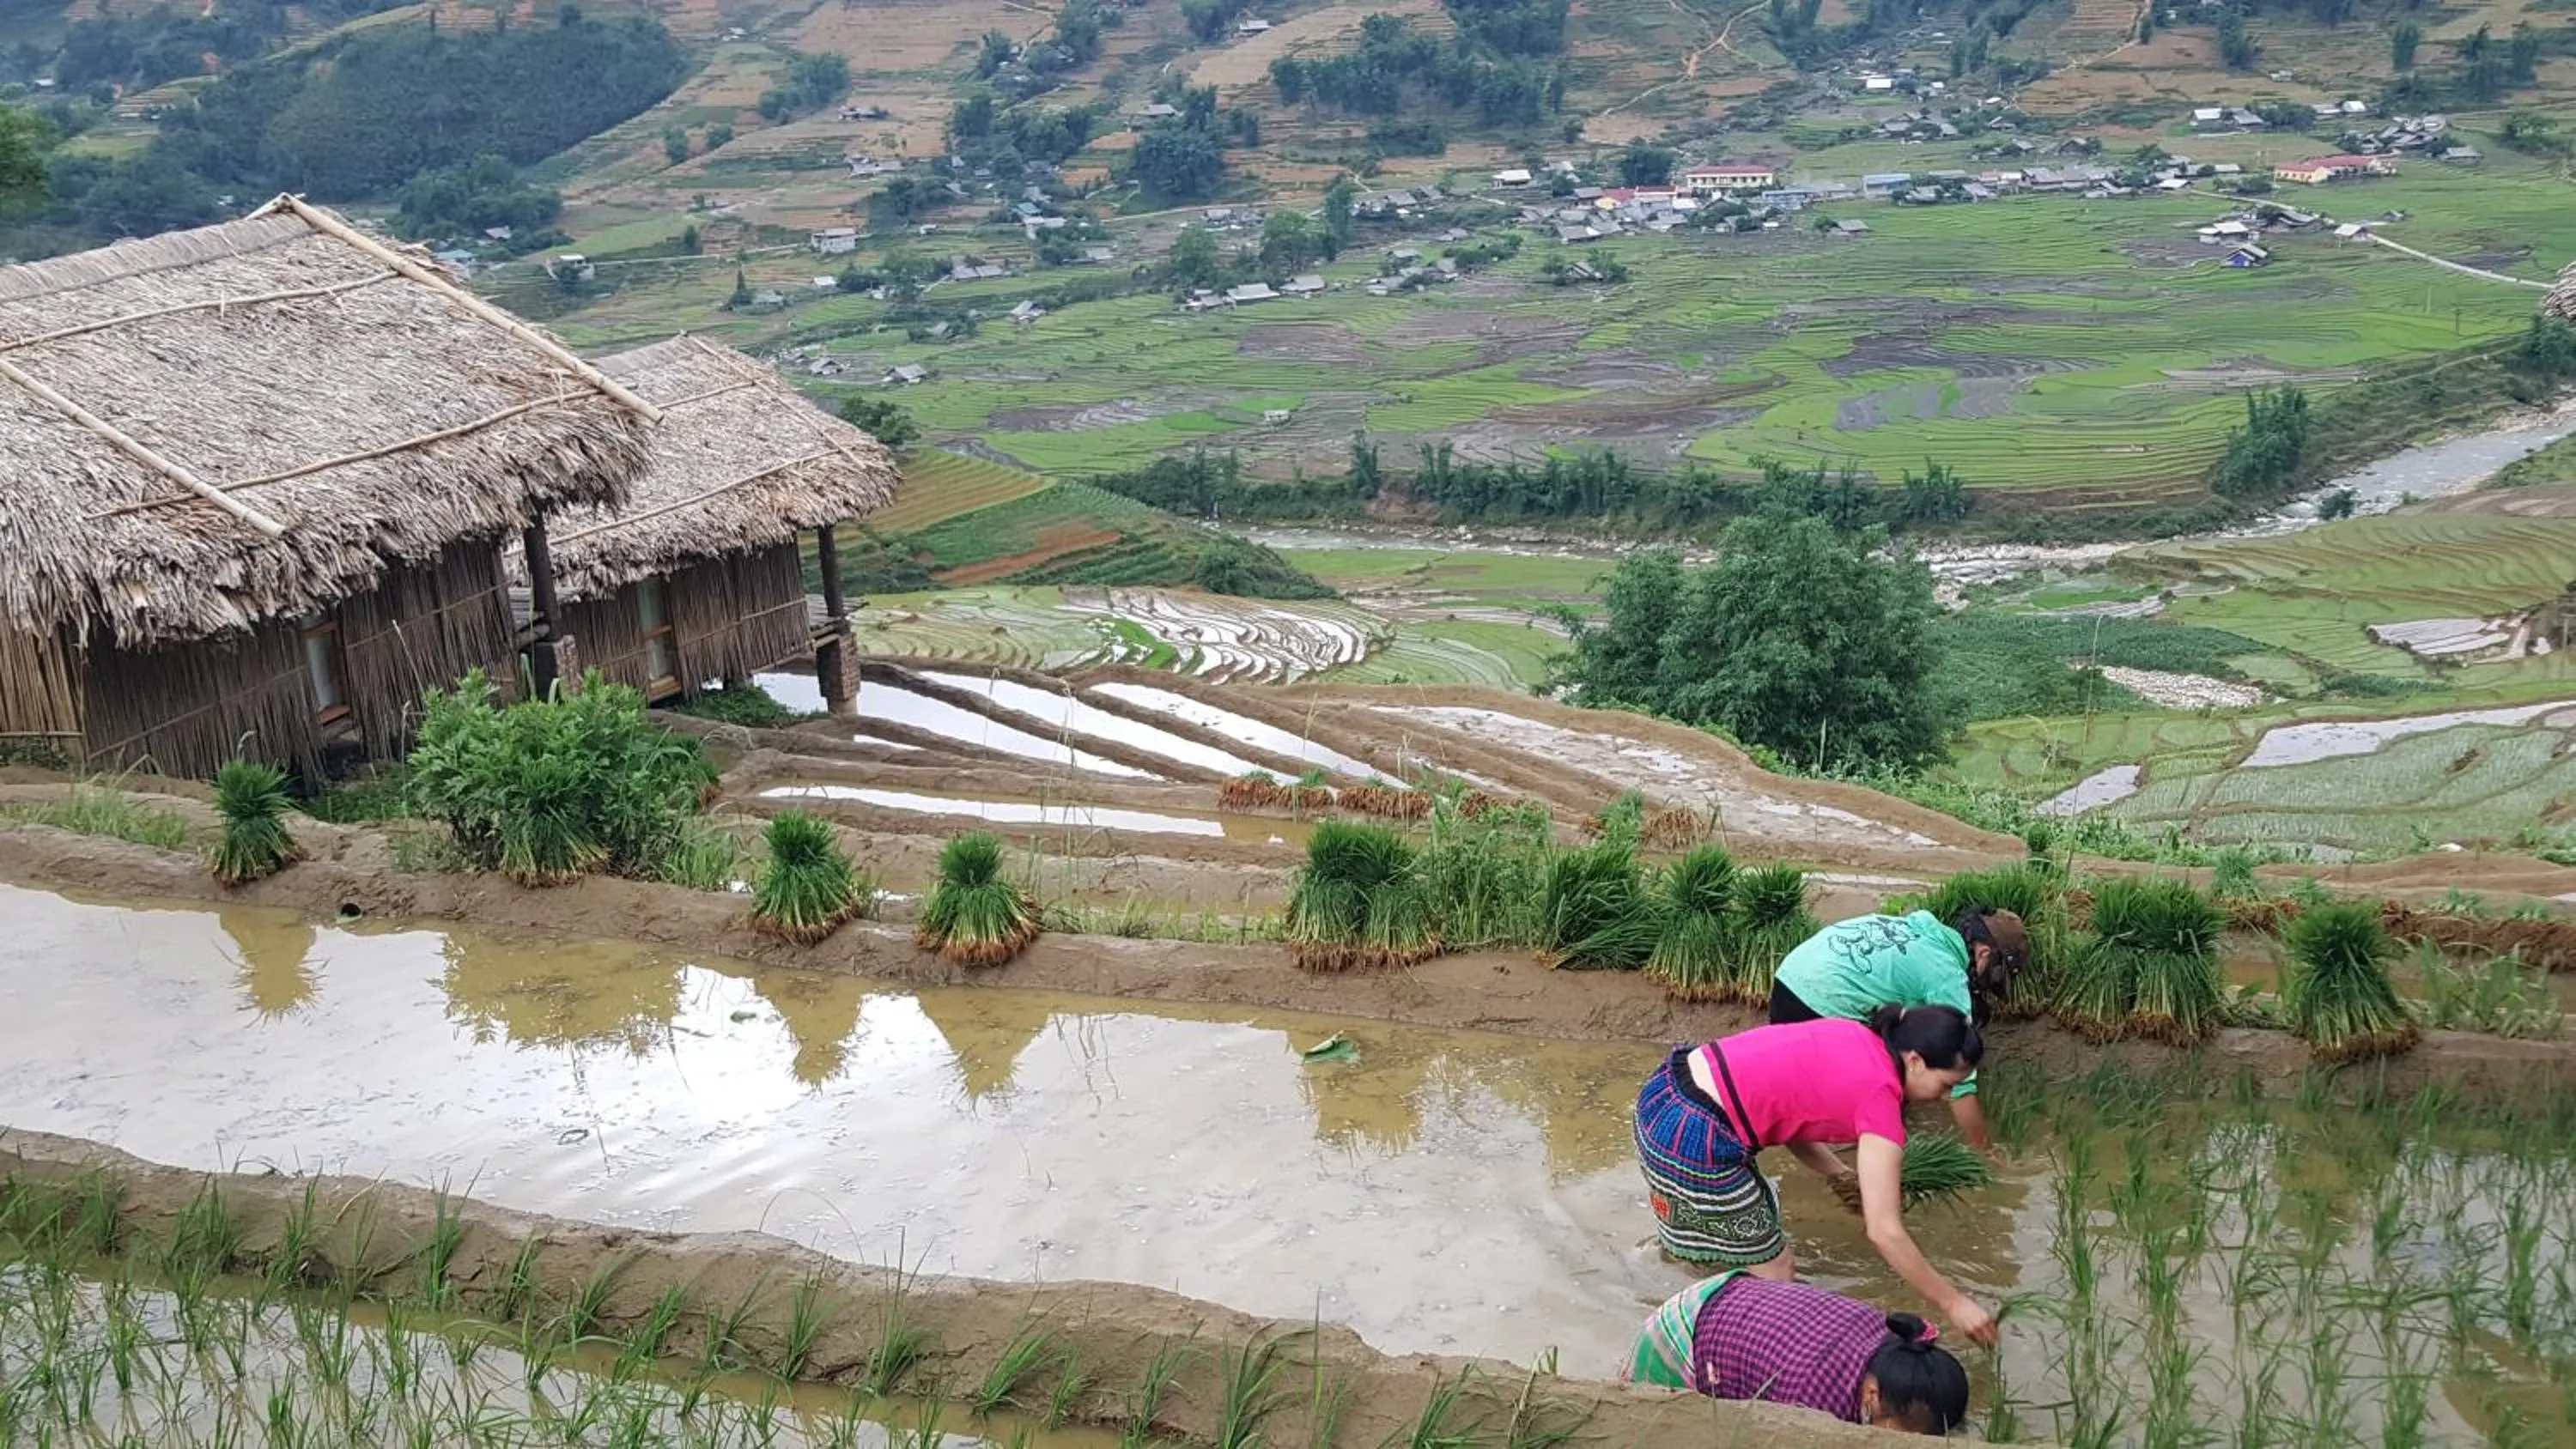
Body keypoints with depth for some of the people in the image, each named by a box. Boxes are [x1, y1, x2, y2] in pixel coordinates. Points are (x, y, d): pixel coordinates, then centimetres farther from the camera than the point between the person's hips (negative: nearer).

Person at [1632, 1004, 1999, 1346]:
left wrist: (1841, 1175, 12)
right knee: (1775, 1272, 8)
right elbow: (1885, 1232, -12)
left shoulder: (1853, 1040, 11)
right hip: (1693, 1140, -9)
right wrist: (1953, 1303, -4)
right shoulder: (1879, 1096, -12)